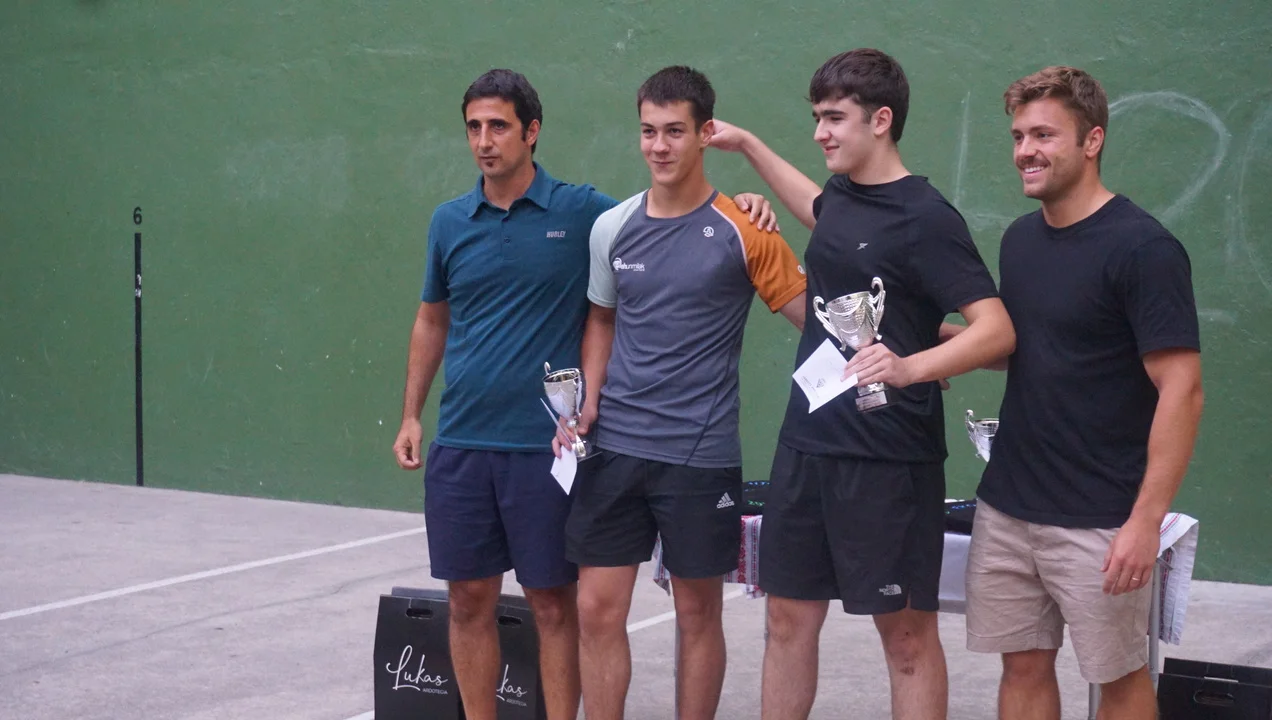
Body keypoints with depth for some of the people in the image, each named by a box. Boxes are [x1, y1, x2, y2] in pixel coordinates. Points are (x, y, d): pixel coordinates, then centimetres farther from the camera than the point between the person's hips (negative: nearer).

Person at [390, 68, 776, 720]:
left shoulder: (581, 212, -2)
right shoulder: (449, 222, 8)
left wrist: (735, 205, -17)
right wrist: (410, 415, 14)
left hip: (544, 445, -3)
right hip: (460, 445, 3)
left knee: (553, 603, 4)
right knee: (469, 599, 9)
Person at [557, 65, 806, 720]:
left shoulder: (741, 231, -6)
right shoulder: (612, 228, 6)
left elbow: (815, 317, -2)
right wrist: (588, 400, 6)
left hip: (701, 456, -3)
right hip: (614, 447, 3)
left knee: (698, 613, 7)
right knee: (598, 609, 3)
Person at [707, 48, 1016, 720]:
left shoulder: (925, 219, -13)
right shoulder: (843, 198, 10)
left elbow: (996, 330, -20)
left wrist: (910, 367, -35)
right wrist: (746, 144, 37)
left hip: (887, 457, -8)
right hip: (807, 444, 8)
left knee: (907, 635, 1)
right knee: (788, 618, 11)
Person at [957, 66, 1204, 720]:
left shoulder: (1142, 248, -14)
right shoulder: (1019, 239, 8)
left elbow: (1181, 390, -16)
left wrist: (1146, 519, -21)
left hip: (1098, 520, -6)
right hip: (1006, 507, 7)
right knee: (1024, 665, 13)